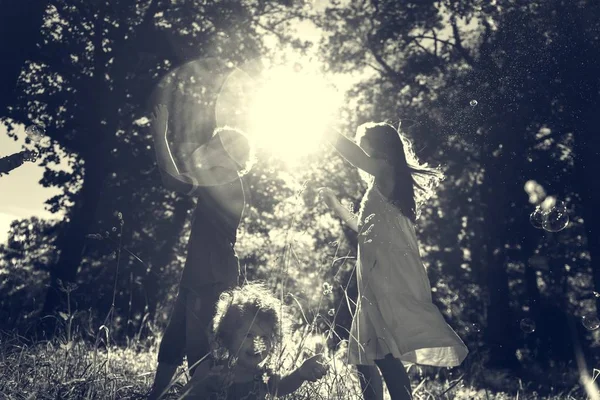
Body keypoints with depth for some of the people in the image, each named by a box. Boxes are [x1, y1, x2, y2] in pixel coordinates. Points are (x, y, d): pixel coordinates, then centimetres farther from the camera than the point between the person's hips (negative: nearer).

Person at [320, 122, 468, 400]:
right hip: (381, 283, 10)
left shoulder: (388, 176, -4)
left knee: (383, 355, -17)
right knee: (365, 356, 13)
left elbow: (353, 155, -21)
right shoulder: (382, 189, 23)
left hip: (392, 280, -10)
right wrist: (337, 207, 36)